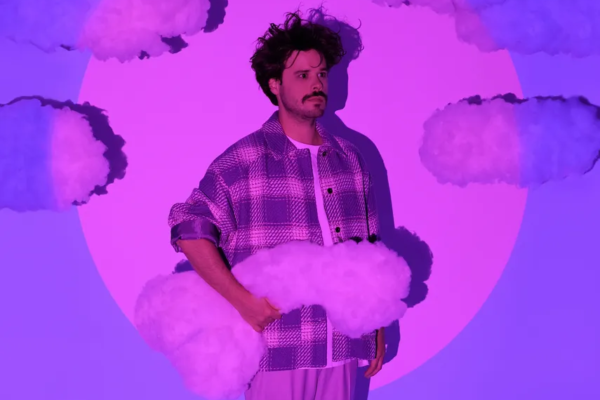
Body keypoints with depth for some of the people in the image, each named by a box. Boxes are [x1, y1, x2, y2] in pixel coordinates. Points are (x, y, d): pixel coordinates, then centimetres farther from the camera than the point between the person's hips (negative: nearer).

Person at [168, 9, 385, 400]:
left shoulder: (350, 159, 9)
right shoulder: (242, 161, -5)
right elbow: (189, 229, -6)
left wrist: (378, 325, 14)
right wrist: (243, 300, -14)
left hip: (343, 346, 4)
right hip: (278, 349, -4)